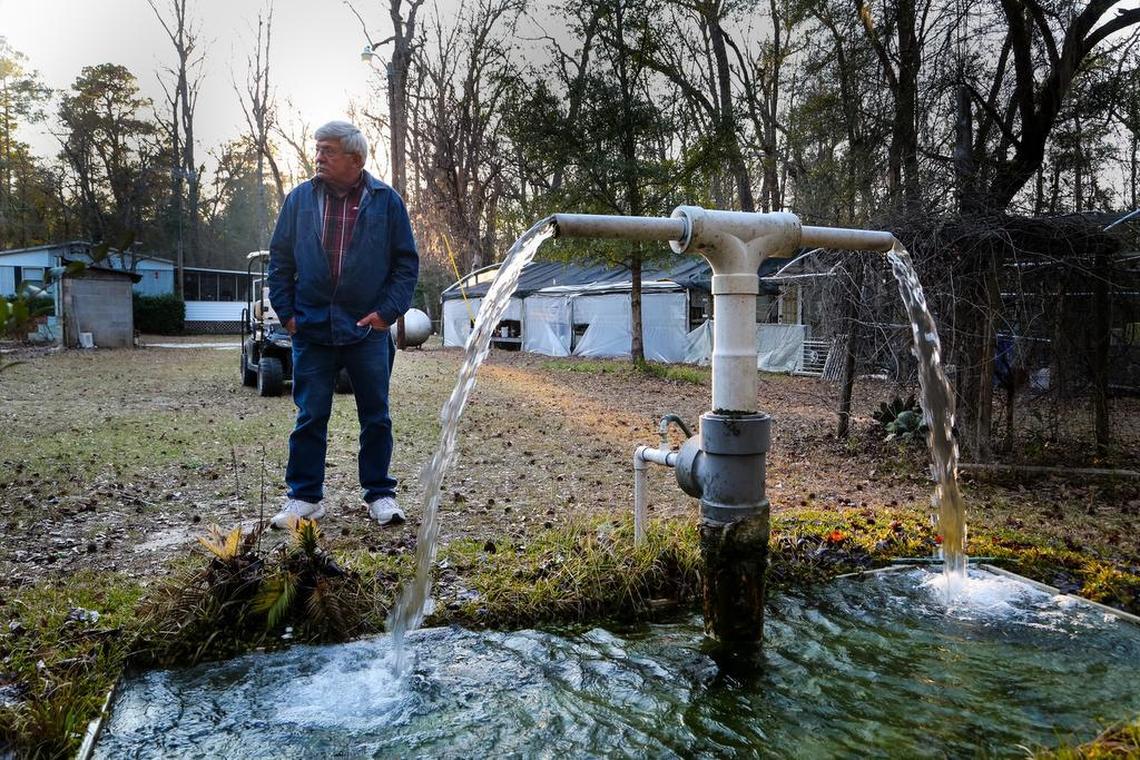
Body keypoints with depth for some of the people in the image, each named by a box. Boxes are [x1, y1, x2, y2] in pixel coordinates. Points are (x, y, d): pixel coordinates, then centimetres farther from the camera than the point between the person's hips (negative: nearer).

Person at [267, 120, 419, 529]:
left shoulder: (386, 200, 1)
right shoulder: (299, 198, 6)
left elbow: (407, 262, 3)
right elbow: (280, 259, 10)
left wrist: (388, 311, -7)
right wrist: (286, 312, 2)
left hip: (368, 329, -1)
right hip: (312, 329, 1)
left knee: (376, 417, 7)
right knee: (310, 416, 6)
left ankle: (380, 494, 20)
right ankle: (304, 496, 17)